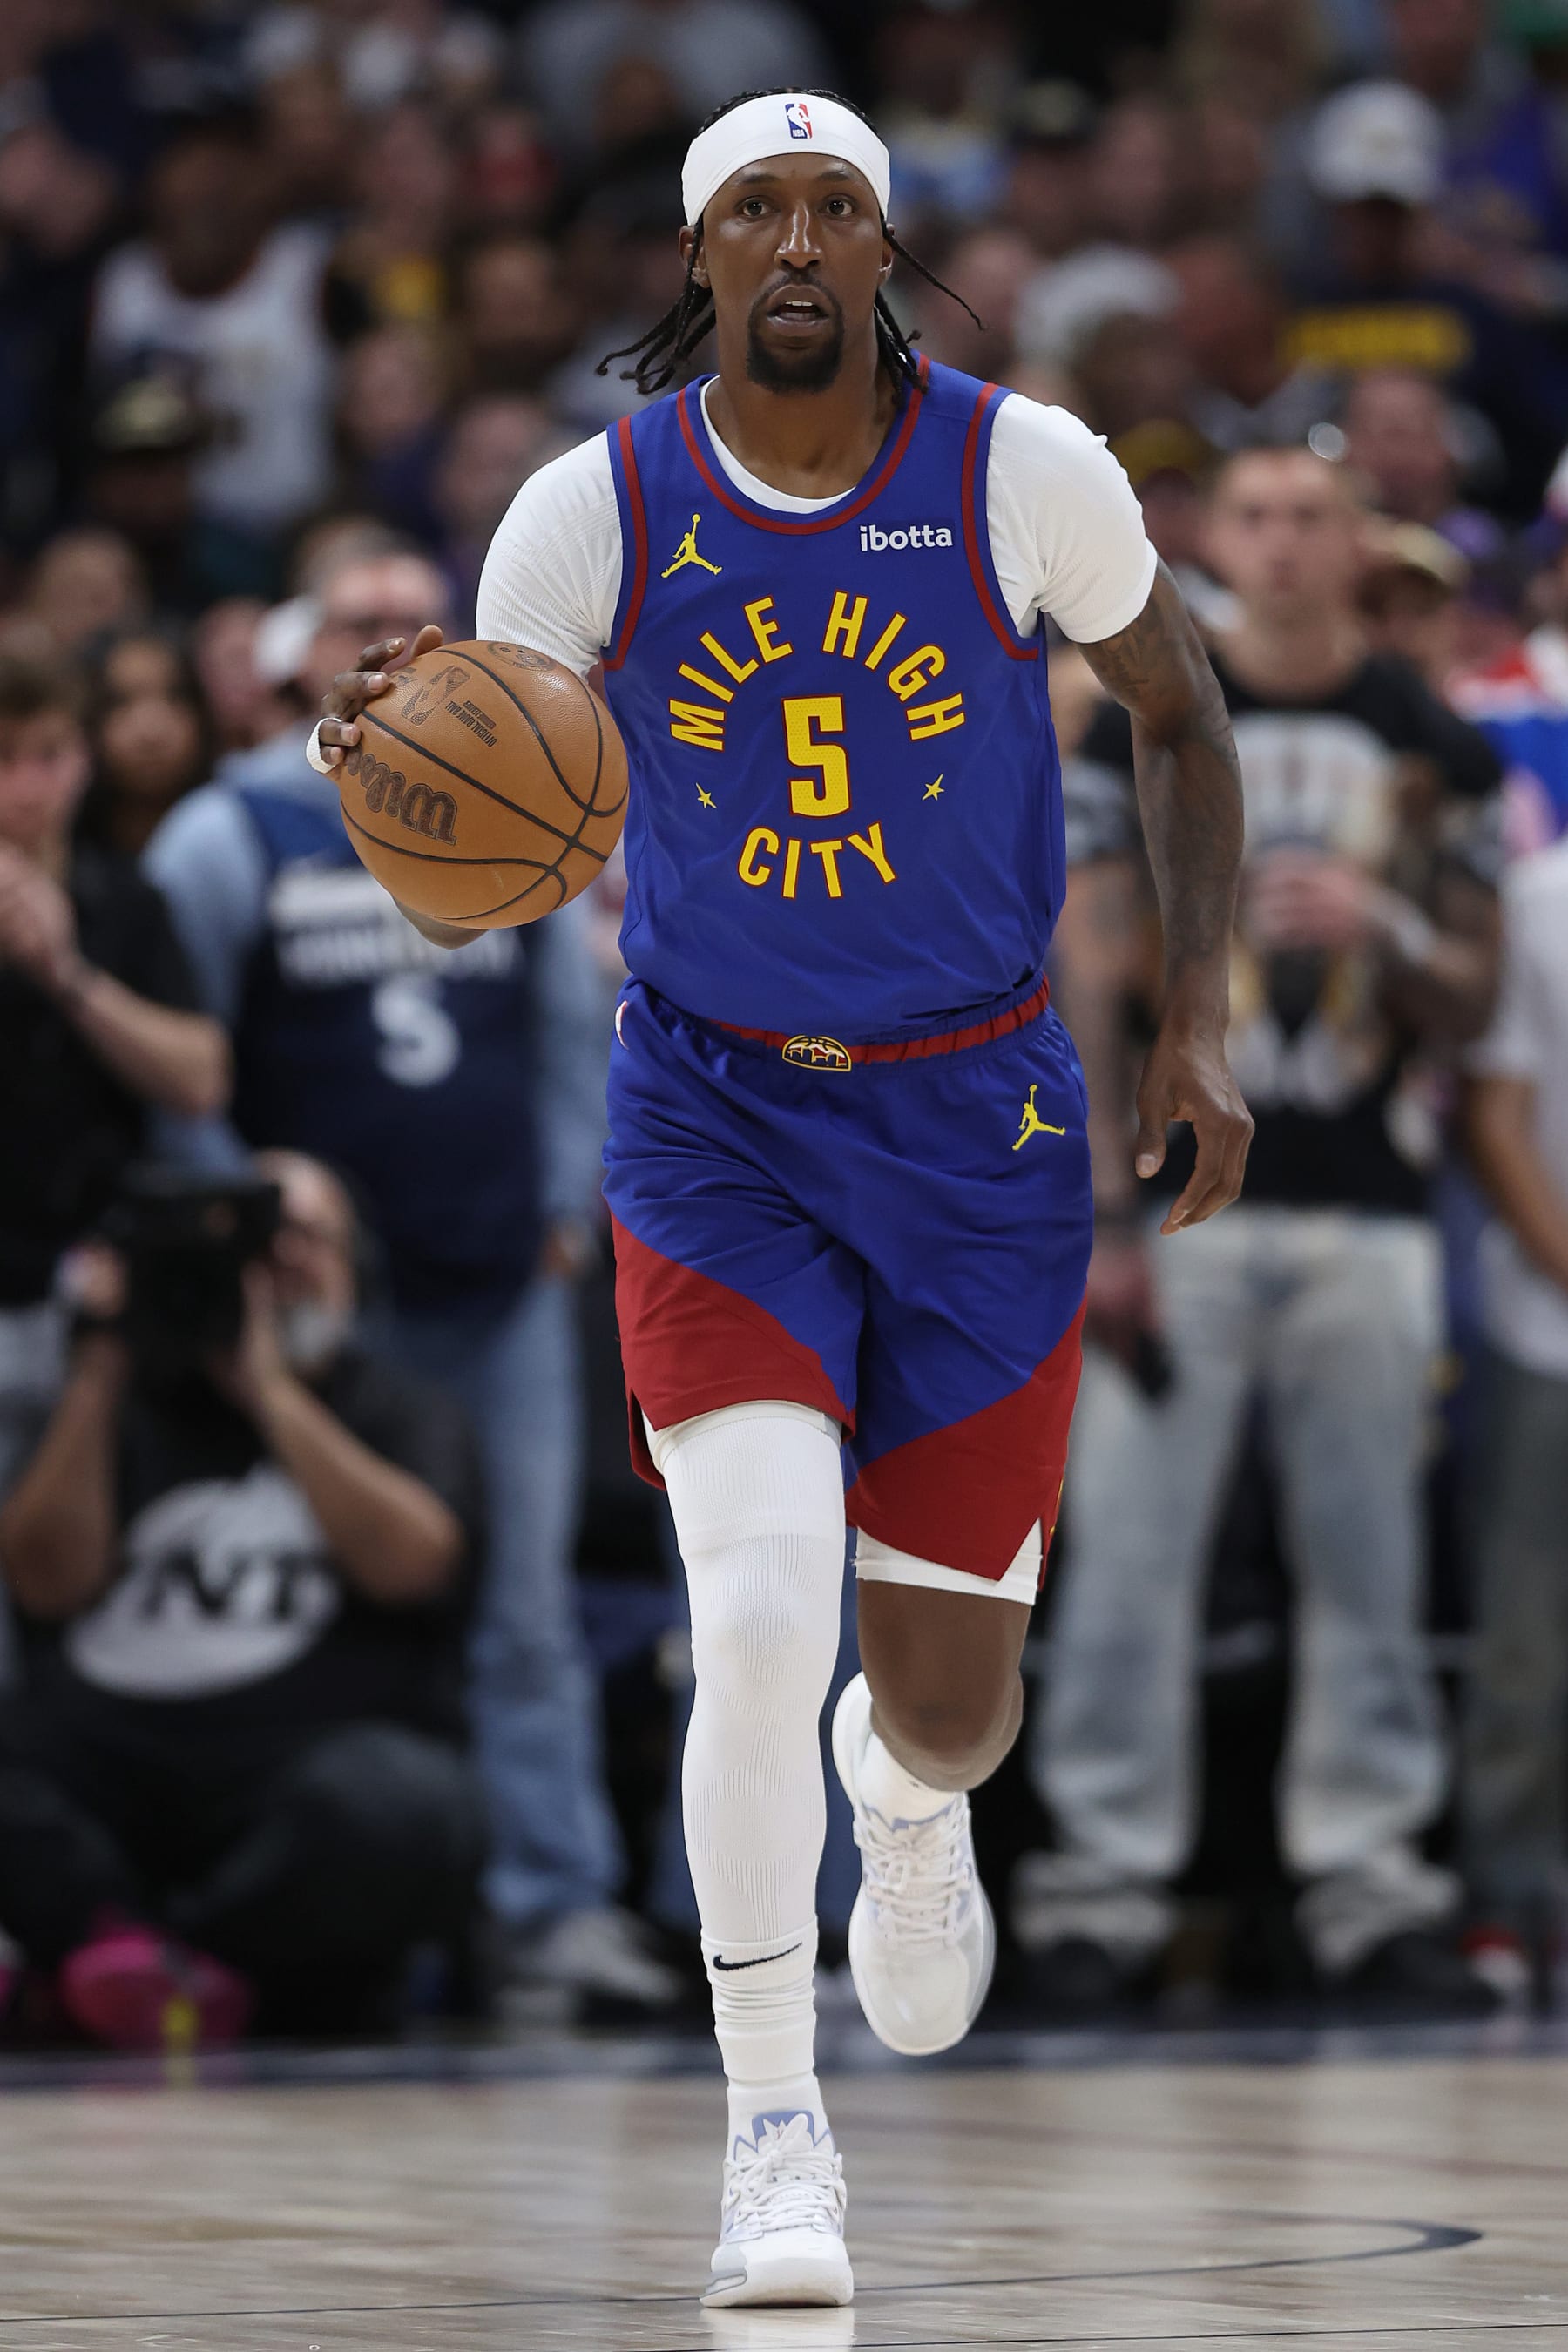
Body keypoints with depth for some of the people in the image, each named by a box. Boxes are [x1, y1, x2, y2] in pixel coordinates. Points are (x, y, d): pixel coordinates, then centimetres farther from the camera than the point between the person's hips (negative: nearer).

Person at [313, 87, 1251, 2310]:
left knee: (948, 1690, 5)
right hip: (719, 1122, -1)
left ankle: (908, 1795, 46)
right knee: (762, 1610, -19)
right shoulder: (594, 512, -9)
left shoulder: (1026, 475, -10)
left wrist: (1198, 1021, -3)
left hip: (978, 1123, 1)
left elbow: (1181, 715, 6)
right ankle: (775, 2130, -4)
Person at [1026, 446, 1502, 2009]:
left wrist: (1379, 929, -11)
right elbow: (1091, 981, 2)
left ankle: (1367, 1879, 6)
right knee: (1131, 1549, -5)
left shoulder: (1429, 748, 10)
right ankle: (1107, 1872, -1)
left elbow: (1471, 1004, 11)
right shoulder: (1143, 728, 5)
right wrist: (1103, 1217, -6)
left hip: (1367, 1216, 2)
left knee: (1367, 1566, 2)